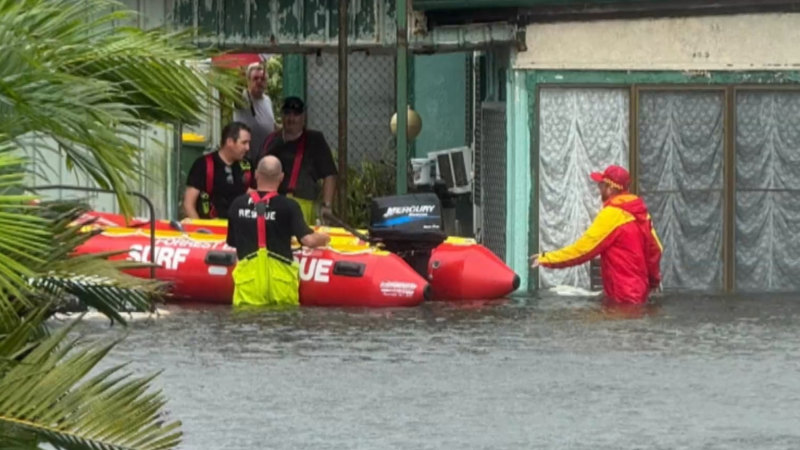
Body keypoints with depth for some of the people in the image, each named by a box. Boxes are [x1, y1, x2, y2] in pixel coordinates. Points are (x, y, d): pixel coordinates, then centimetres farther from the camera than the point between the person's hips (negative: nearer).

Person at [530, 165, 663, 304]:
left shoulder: (612, 214, -17)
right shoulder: (639, 211, 8)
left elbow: (582, 249, -16)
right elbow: (654, 249, 15)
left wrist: (546, 259, -9)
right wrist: (653, 279, 31)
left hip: (623, 296, -9)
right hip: (638, 291, 9)